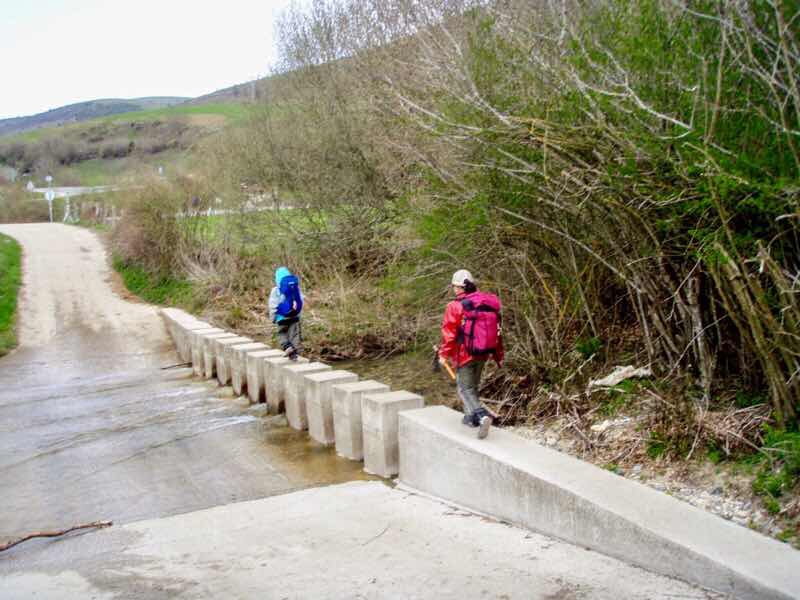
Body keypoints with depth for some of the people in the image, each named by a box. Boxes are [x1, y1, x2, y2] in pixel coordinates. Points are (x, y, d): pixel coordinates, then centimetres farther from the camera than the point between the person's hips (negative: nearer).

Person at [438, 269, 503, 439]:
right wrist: (498, 355, 17)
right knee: (473, 385, 22)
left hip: (465, 354, -6)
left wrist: (444, 354, -3)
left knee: (465, 388, 1)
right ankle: (471, 417, 30)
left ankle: (482, 415, -20)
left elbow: (448, 333, -14)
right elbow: (497, 331, 10)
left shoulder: (456, 306, -15)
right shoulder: (489, 303, 5)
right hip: (484, 353, 6)